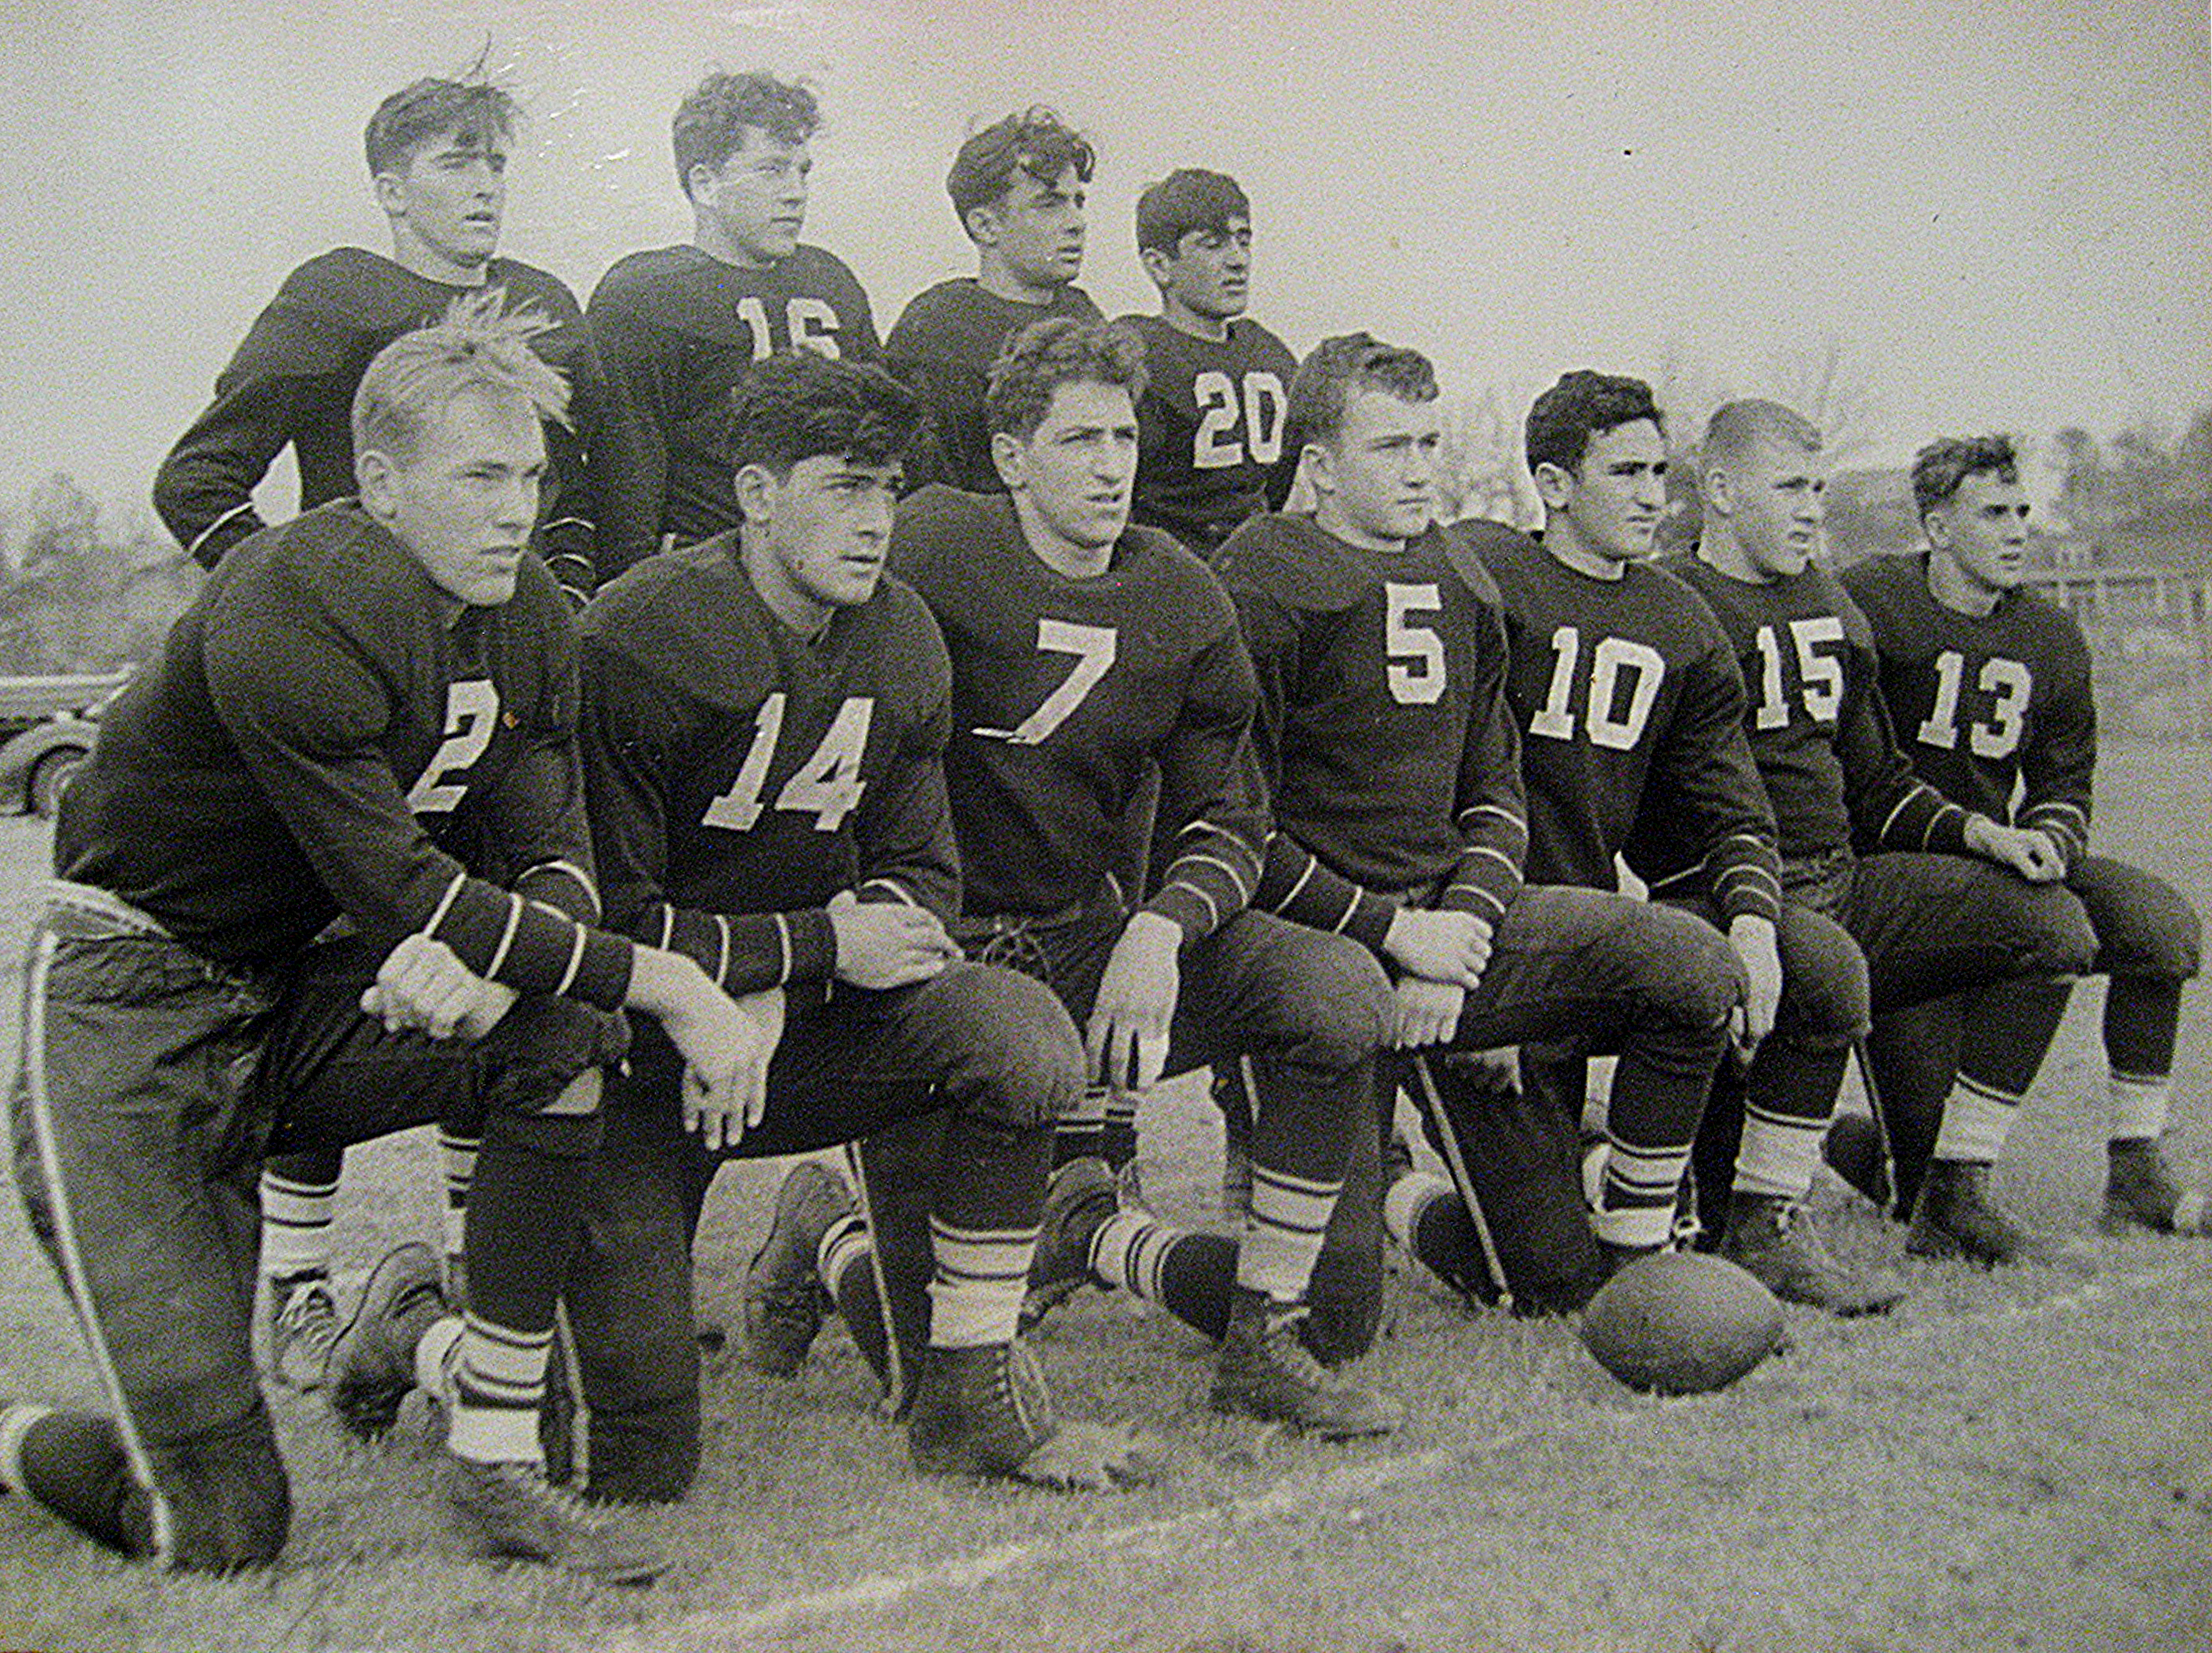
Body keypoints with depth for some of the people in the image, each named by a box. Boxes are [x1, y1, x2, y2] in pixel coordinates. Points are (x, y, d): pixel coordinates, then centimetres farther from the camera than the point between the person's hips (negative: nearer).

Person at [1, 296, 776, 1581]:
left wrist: (483, 961, -31)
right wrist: (675, 986, -26)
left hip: (297, 996, 7)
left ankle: (498, 1459, -8)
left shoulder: (528, 614, 0)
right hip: (130, 1023, -7)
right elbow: (401, 893, -27)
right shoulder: (288, 611, -25)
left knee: (571, 1016, -22)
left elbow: (558, 859, -6)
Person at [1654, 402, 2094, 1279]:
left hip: (1844, 880, 8)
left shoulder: (1829, 605, 19)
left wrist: (1969, 831, 9)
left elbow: (1873, 783, 26)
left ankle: (1950, 1198, 3)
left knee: (2052, 926, -1)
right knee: (1829, 967, -39)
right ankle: (1761, 1231, -21)